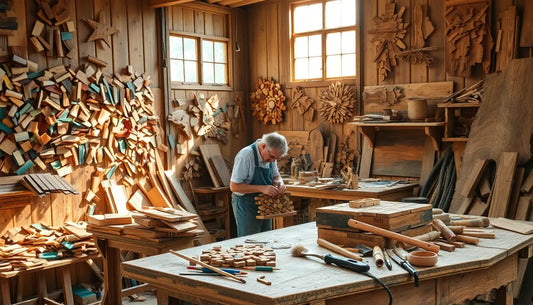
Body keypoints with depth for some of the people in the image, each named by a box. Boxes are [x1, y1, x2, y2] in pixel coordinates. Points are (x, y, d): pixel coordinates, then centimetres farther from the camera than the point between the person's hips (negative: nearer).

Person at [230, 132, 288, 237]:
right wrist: (262, 188, -27)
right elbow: (234, 186, -22)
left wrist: (279, 183, -8)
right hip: (246, 207, -7)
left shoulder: (270, 155, 2)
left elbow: (276, 176, 16)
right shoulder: (246, 155, -21)